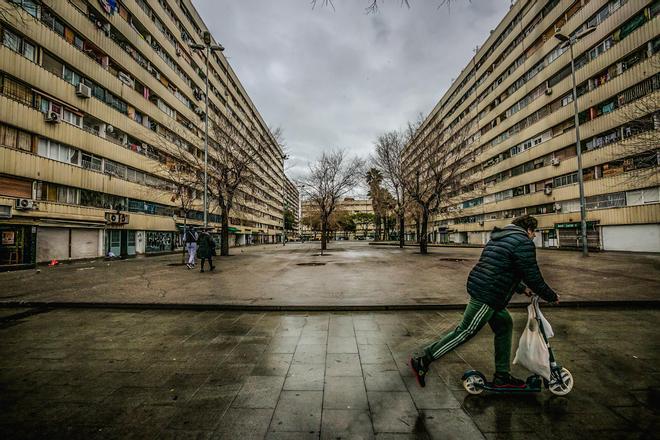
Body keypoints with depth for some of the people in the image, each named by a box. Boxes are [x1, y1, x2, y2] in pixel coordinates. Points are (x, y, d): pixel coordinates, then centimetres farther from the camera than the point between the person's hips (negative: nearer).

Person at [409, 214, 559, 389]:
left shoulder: (498, 237, 21)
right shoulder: (524, 243, -8)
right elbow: (533, 277, -9)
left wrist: (522, 288, 32)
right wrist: (552, 297, 8)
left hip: (479, 288, 10)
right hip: (487, 297, -10)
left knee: (504, 325, 21)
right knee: (464, 332, -3)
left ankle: (502, 377, 31)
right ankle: (423, 361, 1)